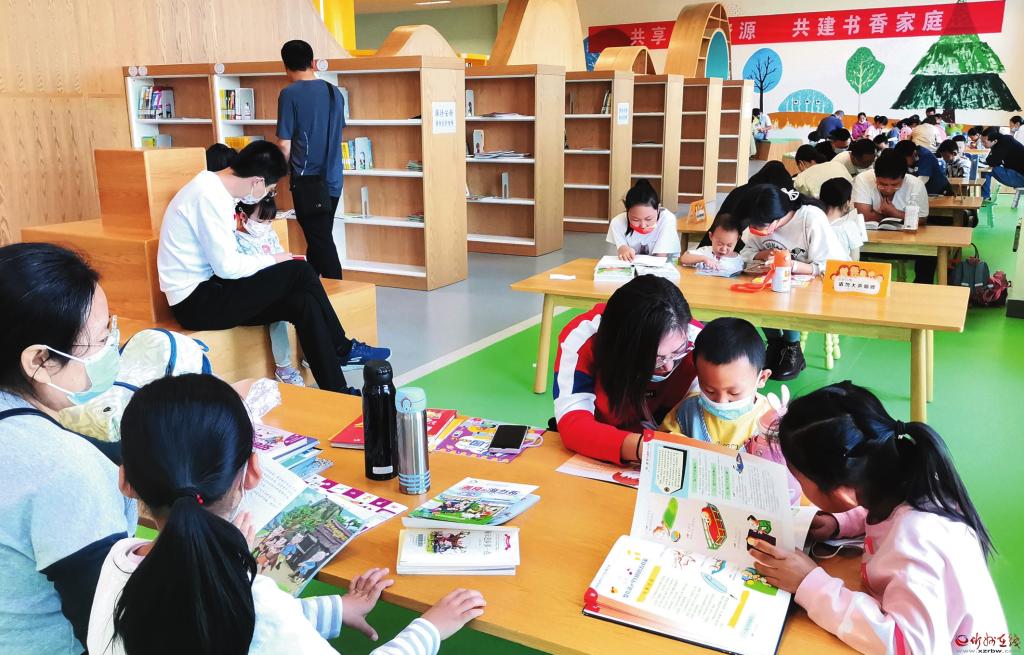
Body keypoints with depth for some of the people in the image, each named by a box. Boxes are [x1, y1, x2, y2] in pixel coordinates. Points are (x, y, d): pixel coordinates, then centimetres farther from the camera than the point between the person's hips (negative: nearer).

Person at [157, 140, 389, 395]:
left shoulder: (214, 187, 10)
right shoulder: (209, 196, -20)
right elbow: (226, 267, -22)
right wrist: (273, 260, -7)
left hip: (208, 290, 9)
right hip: (196, 302, -9)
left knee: (303, 302, -7)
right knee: (300, 273, -16)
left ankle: (336, 392, -3)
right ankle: (342, 349, 1)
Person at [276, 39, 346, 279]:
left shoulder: (290, 94, -10)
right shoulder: (334, 92, 7)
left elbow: (284, 145, -10)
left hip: (307, 180, -6)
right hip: (333, 179, 6)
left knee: (321, 243, -3)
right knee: (320, 239, 15)